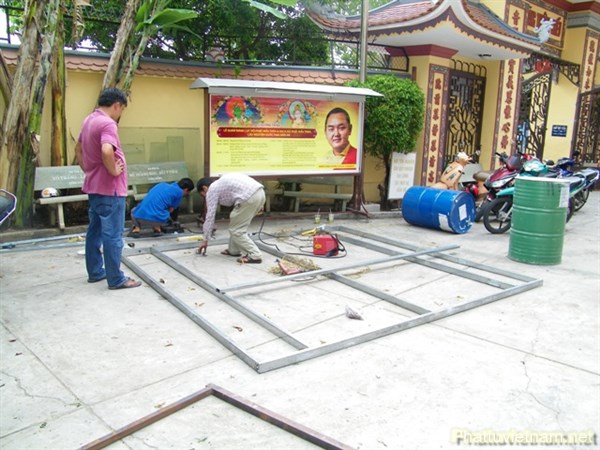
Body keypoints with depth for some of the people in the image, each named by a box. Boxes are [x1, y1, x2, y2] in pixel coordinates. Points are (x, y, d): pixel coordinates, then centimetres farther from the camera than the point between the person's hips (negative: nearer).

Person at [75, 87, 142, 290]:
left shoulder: (89, 120, 12)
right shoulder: (107, 124, -19)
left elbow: (78, 148, 24)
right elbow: (107, 151, -36)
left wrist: (87, 169, 20)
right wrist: (114, 171, -21)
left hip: (94, 185, 10)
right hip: (109, 188, -10)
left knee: (94, 231, 16)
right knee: (112, 234, -4)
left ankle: (95, 271, 26)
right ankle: (116, 279, 2)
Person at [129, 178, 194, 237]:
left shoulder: (162, 184, 24)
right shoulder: (179, 192, 8)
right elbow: (171, 210, 11)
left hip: (140, 216, 4)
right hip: (157, 219, -4)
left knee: (134, 211, 38)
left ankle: (137, 228, 13)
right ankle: (157, 228, 6)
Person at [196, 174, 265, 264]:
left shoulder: (212, 190, 8)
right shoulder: (221, 183, 32)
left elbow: (210, 216, 8)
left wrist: (205, 240, 14)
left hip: (249, 197, -9)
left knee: (236, 230, 3)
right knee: (236, 224, 24)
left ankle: (254, 256, -1)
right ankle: (233, 250, 33)